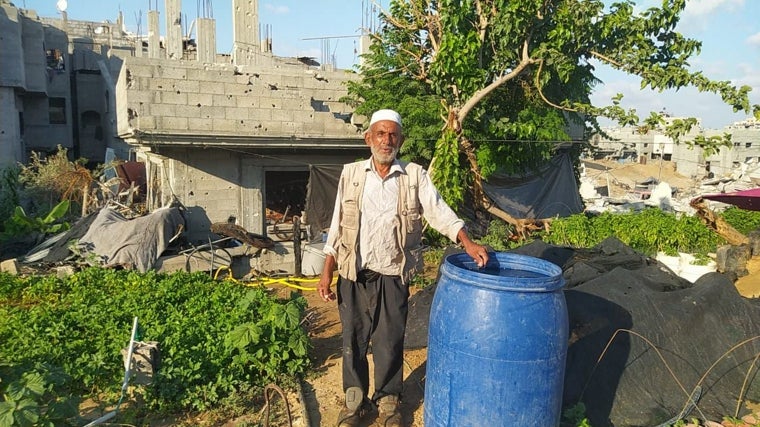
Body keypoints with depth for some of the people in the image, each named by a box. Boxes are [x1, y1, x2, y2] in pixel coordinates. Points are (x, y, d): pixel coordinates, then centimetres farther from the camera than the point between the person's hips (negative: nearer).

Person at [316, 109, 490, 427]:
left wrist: (468, 243, -23)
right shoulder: (351, 174, 3)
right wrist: (327, 272, 0)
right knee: (353, 339, 12)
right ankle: (354, 400, 32)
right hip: (354, 275, 1)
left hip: (394, 276, -1)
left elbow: (438, 211, -8)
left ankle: (387, 400, 32)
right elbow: (337, 226, 4)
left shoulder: (415, 175, 1)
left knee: (390, 342, 10)